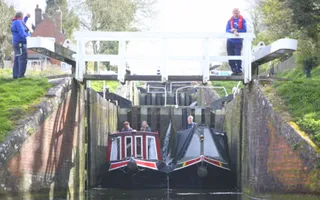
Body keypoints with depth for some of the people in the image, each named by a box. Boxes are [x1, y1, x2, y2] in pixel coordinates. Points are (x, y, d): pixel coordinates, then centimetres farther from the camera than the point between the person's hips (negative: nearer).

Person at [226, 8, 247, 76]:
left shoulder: (242, 20, 1)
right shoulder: (230, 21, 10)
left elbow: (244, 30, -7)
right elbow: (227, 30, -2)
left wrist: (235, 30, -14)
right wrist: (233, 31, -20)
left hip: (238, 41, -3)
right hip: (230, 41, 3)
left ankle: (239, 70, -1)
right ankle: (234, 70, 9)